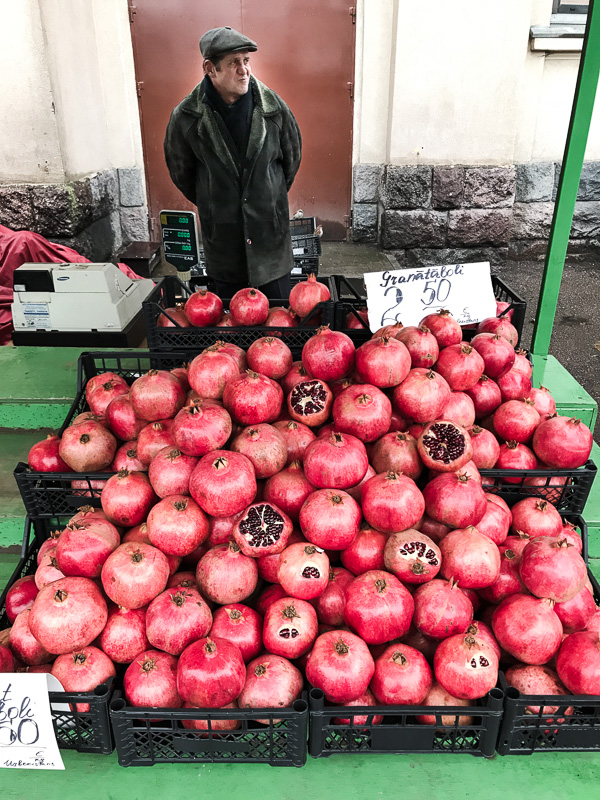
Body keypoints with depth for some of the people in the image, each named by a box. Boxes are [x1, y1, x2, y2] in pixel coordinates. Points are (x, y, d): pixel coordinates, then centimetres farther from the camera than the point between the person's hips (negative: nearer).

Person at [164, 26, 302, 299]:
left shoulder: (273, 106, -7)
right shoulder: (186, 116, -10)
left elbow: (292, 155, 11)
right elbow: (180, 171, 8)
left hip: (271, 228, 1)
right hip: (221, 233, 0)